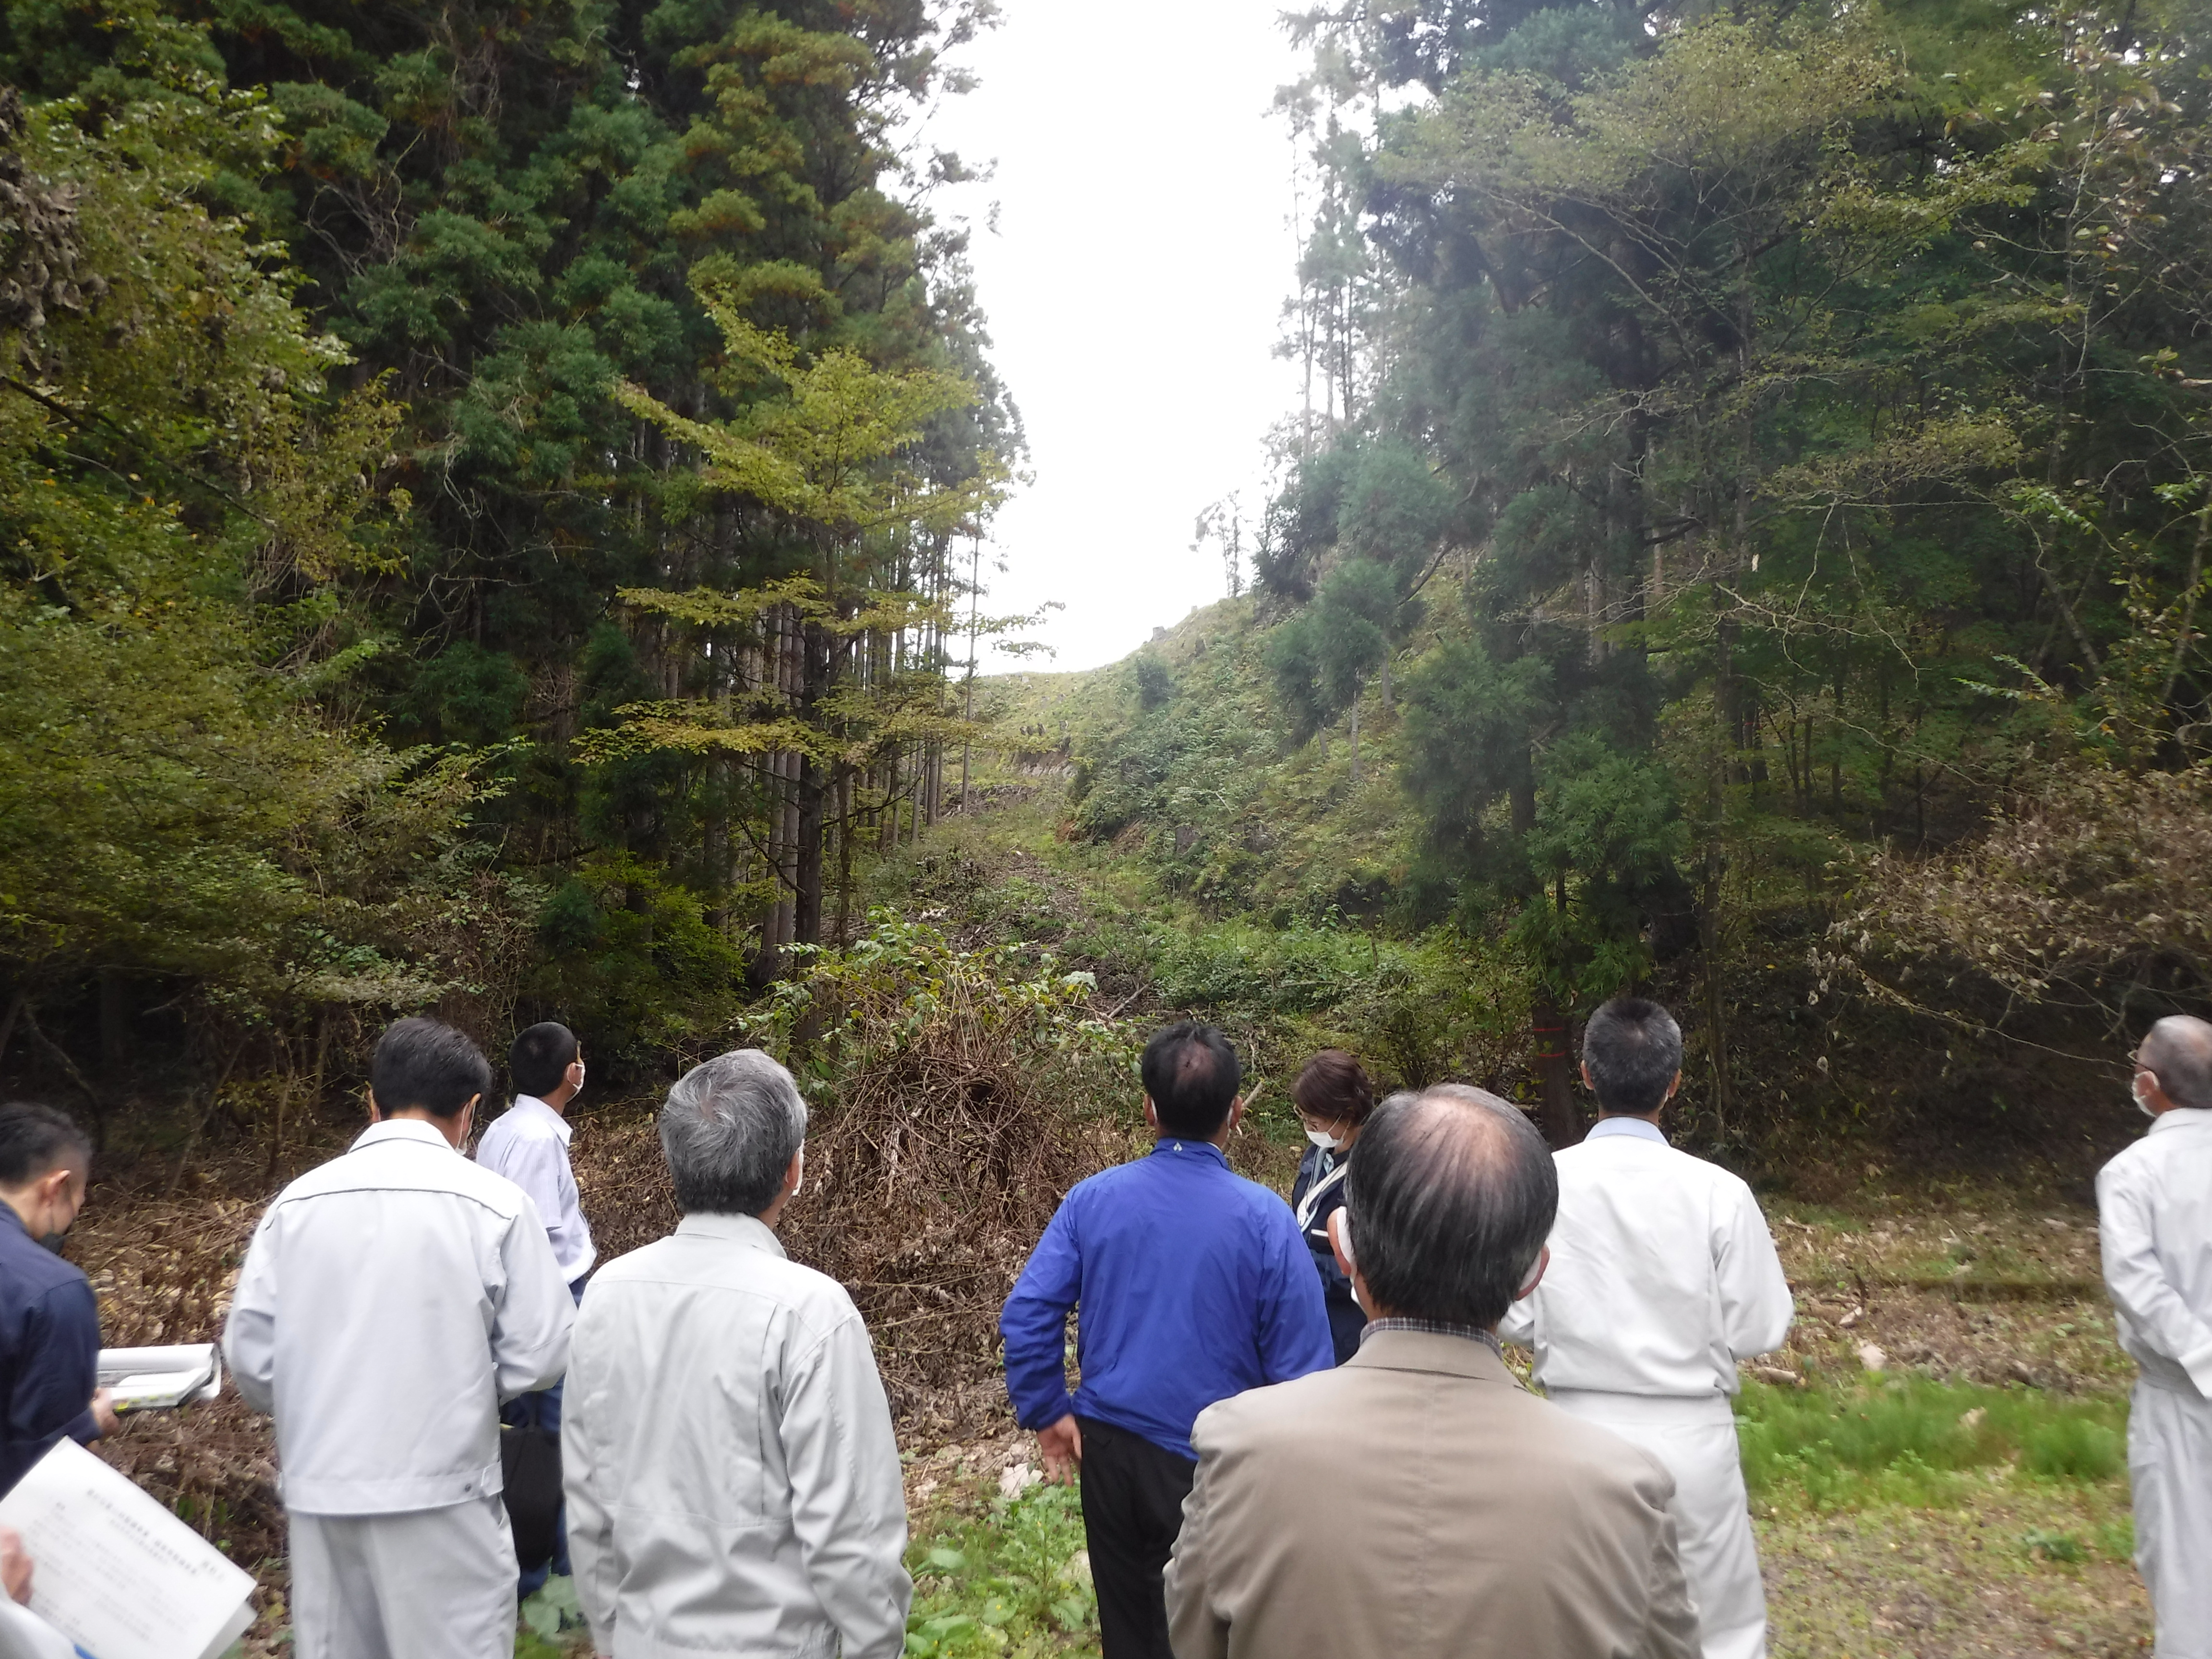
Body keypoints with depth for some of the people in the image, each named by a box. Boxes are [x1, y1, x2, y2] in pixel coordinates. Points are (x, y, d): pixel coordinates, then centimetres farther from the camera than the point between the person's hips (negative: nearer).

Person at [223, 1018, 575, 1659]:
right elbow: (541, 1354, -9)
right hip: (440, 1491, -4)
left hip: (320, 1489, 4)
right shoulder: (493, 1203, -11)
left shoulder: (296, 1202, -1)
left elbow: (250, 1357, 0)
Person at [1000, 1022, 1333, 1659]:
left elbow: (1026, 1317, -8)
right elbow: (1302, 1363, -13)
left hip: (1110, 1447, 3)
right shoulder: (1264, 1218, -17)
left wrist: (1048, 1413, 6)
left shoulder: (1091, 1199, -9)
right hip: (1213, 1462, -3)